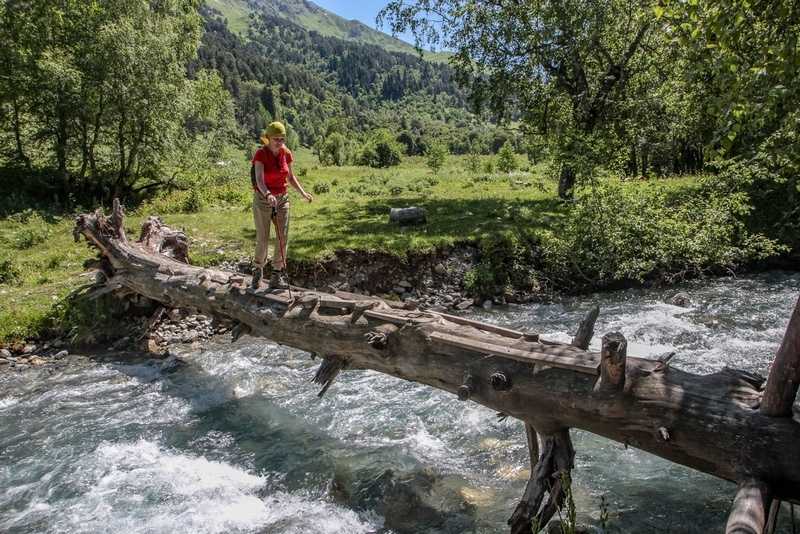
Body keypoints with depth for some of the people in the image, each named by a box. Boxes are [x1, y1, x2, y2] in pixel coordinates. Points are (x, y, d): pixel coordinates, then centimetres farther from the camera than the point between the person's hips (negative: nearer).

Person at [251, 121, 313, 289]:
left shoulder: (286, 153, -1)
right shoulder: (261, 154, -17)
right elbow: (259, 180, -30)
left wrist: (303, 193, 1)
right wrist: (268, 195, -48)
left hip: (282, 199, 4)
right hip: (262, 199, -4)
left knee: (283, 238, -1)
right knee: (262, 239, 1)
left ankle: (276, 277, 7)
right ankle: (258, 270, 27)